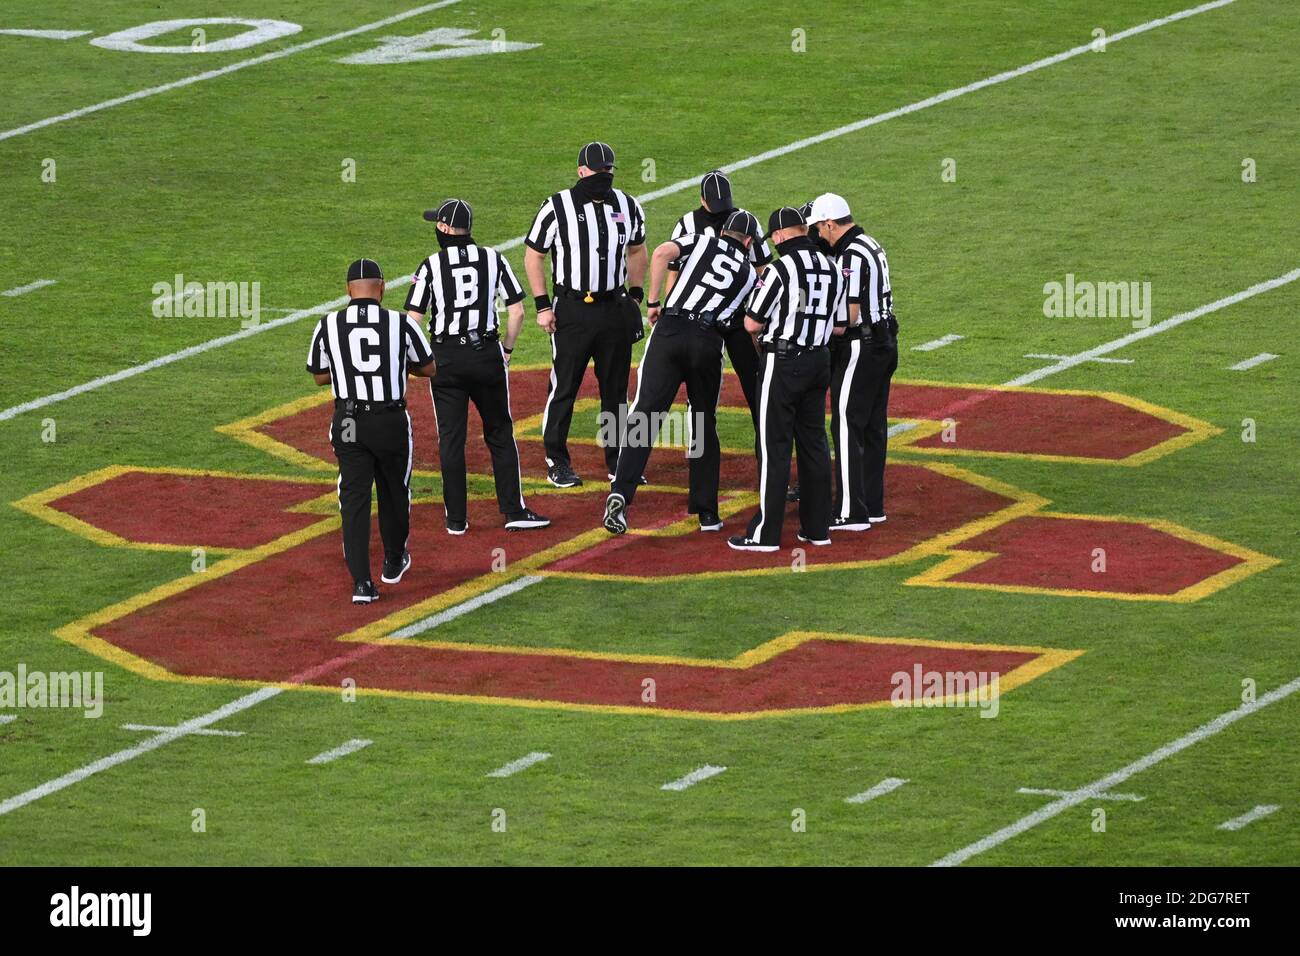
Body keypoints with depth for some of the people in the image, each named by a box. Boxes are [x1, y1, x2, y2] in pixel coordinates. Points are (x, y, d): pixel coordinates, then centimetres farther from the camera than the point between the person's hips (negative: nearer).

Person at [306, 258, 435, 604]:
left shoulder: (329, 326, -4)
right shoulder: (401, 324, -7)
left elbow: (320, 376, 7)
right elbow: (428, 368, 7)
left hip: (348, 423, 0)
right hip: (391, 422, 0)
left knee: (354, 500, 2)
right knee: (394, 493, 21)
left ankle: (361, 582, -7)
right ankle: (394, 562, 40)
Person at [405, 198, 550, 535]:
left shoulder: (431, 266, -3)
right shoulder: (493, 260, 2)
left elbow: (412, 319, -6)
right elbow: (516, 311, 1)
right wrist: (507, 349, 13)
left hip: (446, 356, -1)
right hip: (487, 353, 1)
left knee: (451, 438, 5)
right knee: (500, 434, 10)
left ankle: (456, 519, 6)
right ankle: (514, 511, 7)